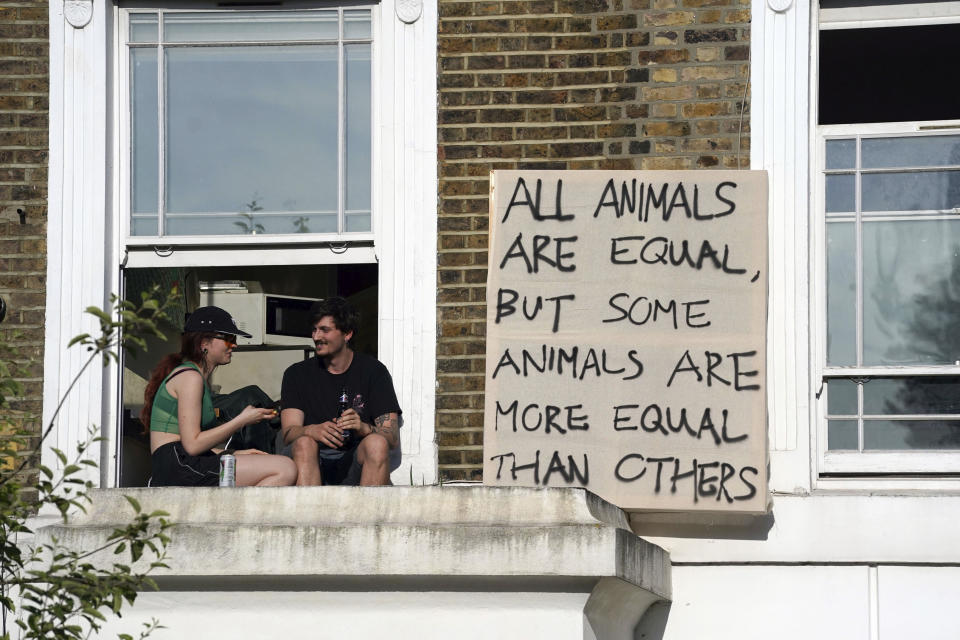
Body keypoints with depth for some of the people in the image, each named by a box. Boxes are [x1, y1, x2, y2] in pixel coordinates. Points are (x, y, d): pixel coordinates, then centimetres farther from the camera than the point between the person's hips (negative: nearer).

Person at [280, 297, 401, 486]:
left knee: (377, 444, -30)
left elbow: (393, 439, -1)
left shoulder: (373, 371, 7)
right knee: (304, 444, -31)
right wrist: (313, 431, -26)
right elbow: (289, 433, -2)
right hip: (313, 464, 0)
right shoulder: (297, 373, 11)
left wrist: (364, 428, -24)